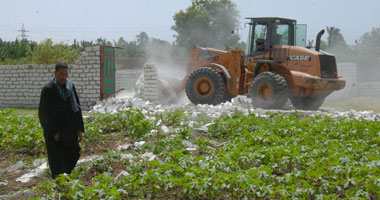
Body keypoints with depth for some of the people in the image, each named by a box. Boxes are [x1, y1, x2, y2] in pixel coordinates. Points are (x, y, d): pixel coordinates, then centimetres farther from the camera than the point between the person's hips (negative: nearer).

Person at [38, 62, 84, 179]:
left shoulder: (71, 87, 2)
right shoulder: (48, 90, -13)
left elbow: (77, 108, 8)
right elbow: (43, 113, -12)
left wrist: (79, 129, 4)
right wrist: (54, 132, -16)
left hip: (70, 132, 5)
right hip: (54, 132, -5)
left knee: (73, 156, 11)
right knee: (58, 160, -2)